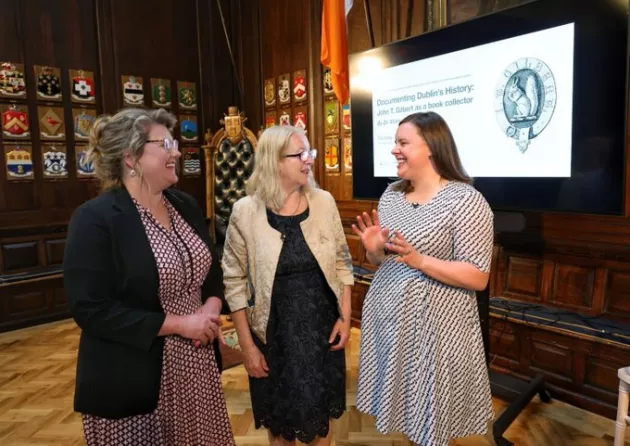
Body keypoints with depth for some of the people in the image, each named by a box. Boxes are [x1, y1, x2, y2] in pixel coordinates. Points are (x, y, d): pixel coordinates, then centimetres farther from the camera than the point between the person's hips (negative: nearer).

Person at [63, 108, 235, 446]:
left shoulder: (185, 206, 7)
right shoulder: (95, 218, -14)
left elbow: (212, 269, 16)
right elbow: (90, 309, -19)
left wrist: (212, 305, -6)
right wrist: (178, 324, -19)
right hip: (132, 384, -6)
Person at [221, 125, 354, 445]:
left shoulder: (324, 202, -5)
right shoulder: (245, 211, -13)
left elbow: (342, 262, 4)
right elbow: (235, 282, -8)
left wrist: (345, 316, -1)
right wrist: (247, 345, -7)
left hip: (323, 328, 2)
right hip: (273, 333, -2)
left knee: (322, 412, 21)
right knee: (280, 418, 19)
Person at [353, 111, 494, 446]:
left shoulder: (465, 200, -14)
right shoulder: (391, 194, 5)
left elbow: (478, 278, -16)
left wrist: (419, 260, -26)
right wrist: (374, 250, -9)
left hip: (433, 325, -6)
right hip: (386, 316, 6)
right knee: (396, 412, 19)